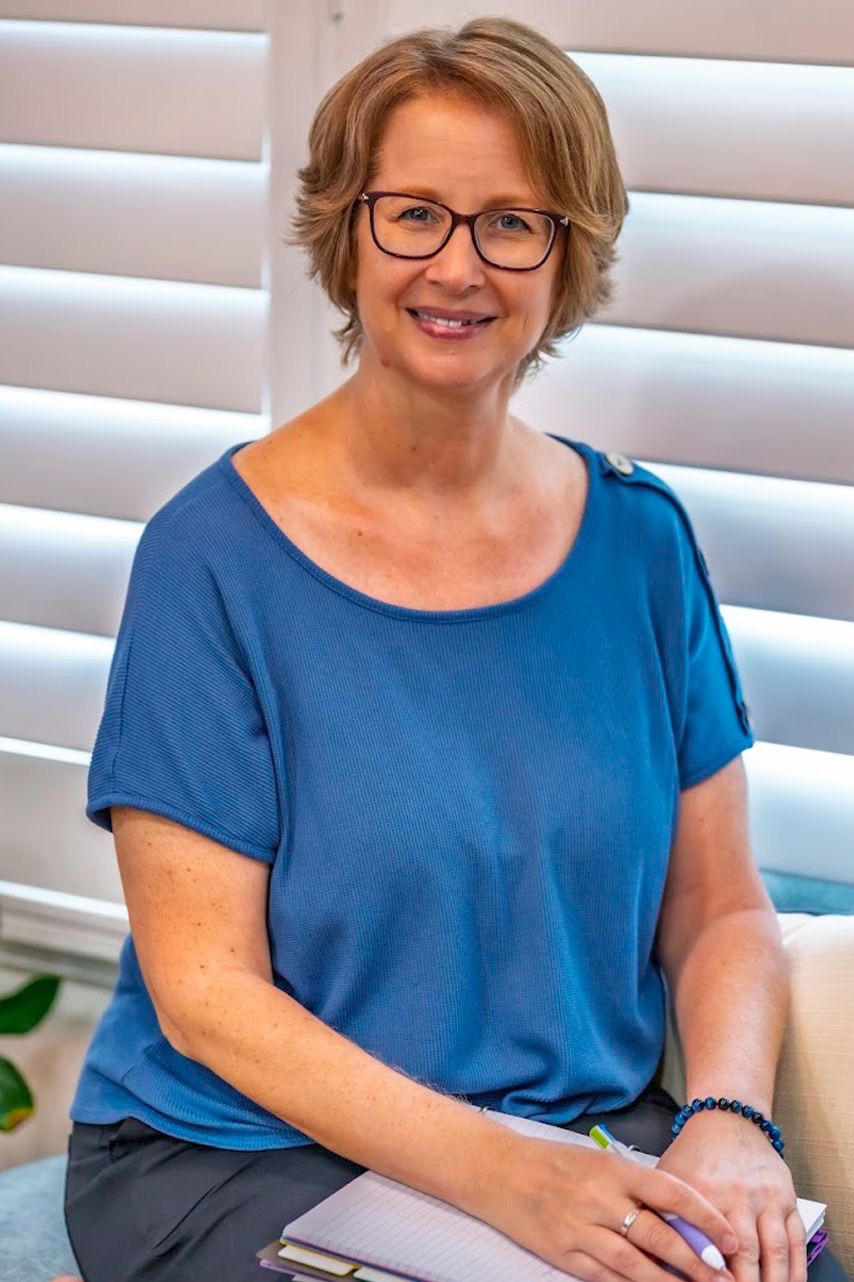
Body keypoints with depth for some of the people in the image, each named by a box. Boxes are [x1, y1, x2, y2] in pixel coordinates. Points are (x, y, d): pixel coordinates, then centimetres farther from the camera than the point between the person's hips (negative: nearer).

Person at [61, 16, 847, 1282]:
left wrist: (728, 1119, -13)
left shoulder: (638, 538, 5)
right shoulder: (215, 553, -8)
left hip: (596, 1135, 5)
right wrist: (502, 1175, -22)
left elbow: (720, 913, 8)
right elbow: (201, 990, -11)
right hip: (247, 1160, -5)